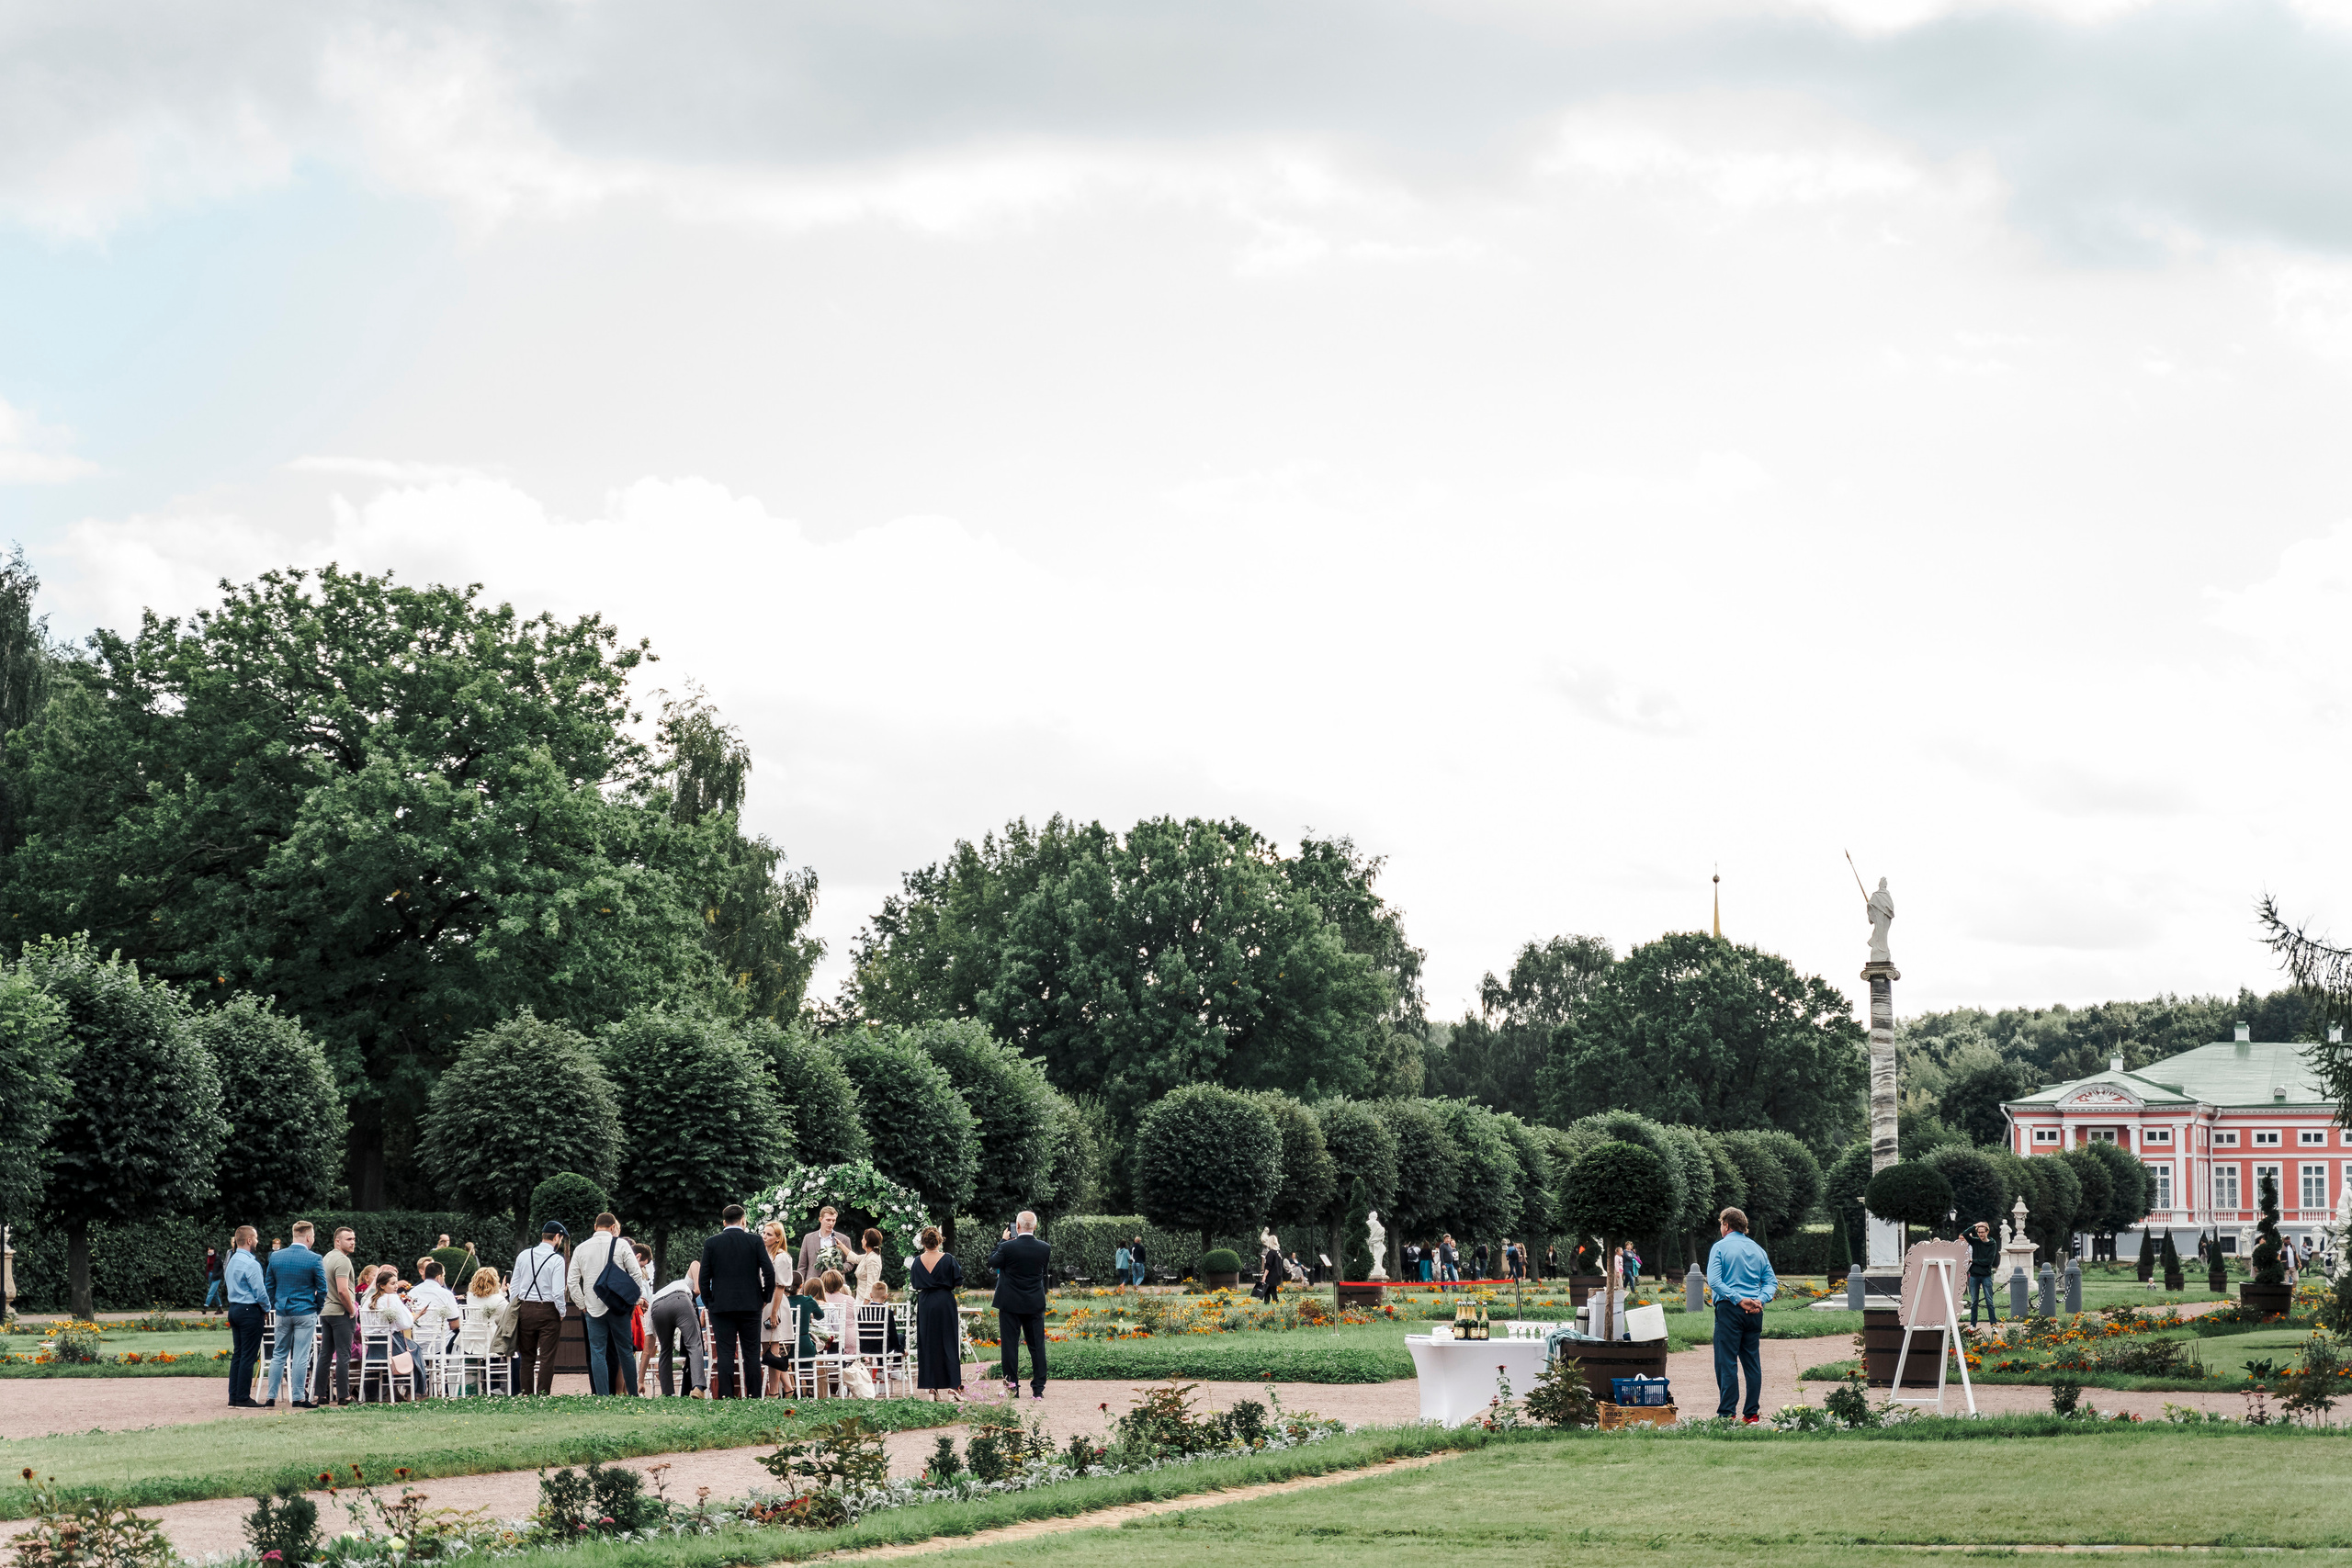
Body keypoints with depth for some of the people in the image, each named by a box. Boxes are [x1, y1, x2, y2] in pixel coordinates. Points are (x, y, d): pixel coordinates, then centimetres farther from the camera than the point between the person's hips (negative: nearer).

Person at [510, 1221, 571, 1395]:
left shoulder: (523, 1255, 6)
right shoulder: (556, 1259, -9)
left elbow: (514, 1287, 8)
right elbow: (557, 1291, -15)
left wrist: (513, 1311, 15)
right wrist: (562, 1312, -1)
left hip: (525, 1309, 4)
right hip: (548, 1311, -4)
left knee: (526, 1357, 11)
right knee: (546, 1358, -1)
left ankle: (525, 1394, 12)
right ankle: (543, 1395, -3)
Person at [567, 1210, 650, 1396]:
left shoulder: (580, 1248, 7)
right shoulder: (621, 1244, -1)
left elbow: (571, 1281, 7)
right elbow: (636, 1274, -4)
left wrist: (581, 1304, 13)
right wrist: (636, 1299, 7)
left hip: (594, 1309, 1)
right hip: (619, 1308, -1)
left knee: (597, 1353, 2)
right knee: (625, 1351, 7)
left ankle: (602, 1396, -5)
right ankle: (633, 1394, 9)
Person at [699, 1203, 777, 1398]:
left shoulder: (711, 1243, 1)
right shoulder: (754, 1241, 0)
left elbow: (703, 1278, 1)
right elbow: (769, 1271, -4)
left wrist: (708, 1303, 11)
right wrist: (765, 1298, 9)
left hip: (721, 1306, 0)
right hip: (750, 1305, 0)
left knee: (725, 1354, -1)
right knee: (751, 1353, 4)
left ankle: (726, 1397, -6)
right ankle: (753, 1397, 2)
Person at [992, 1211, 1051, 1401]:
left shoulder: (1007, 1247, -15)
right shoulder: (1044, 1248, -6)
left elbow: (992, 1262, 0)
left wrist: (1003, 1240, 9)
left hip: (1010, 1305, -2)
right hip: (1035, 1305, 2)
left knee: (1010, 1345, 5)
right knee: (1037, 1346, 7)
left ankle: (1012, 1388, 7)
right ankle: (1038, 1389, 7)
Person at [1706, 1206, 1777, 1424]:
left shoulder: (1720, 1247, -2)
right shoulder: (1757, 1249, 14)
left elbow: (1714, 1281, -15)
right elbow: (1771, 1282, 8)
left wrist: (1738, 1299, -16)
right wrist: (1760, 1300, -6)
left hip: (1729, 1309, -5)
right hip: (1754, 1311, 5)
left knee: (1727, 1363, -6)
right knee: (1752, 1363, 9)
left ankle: (1726, 1414, -10)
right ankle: (1751, 1413, 8)